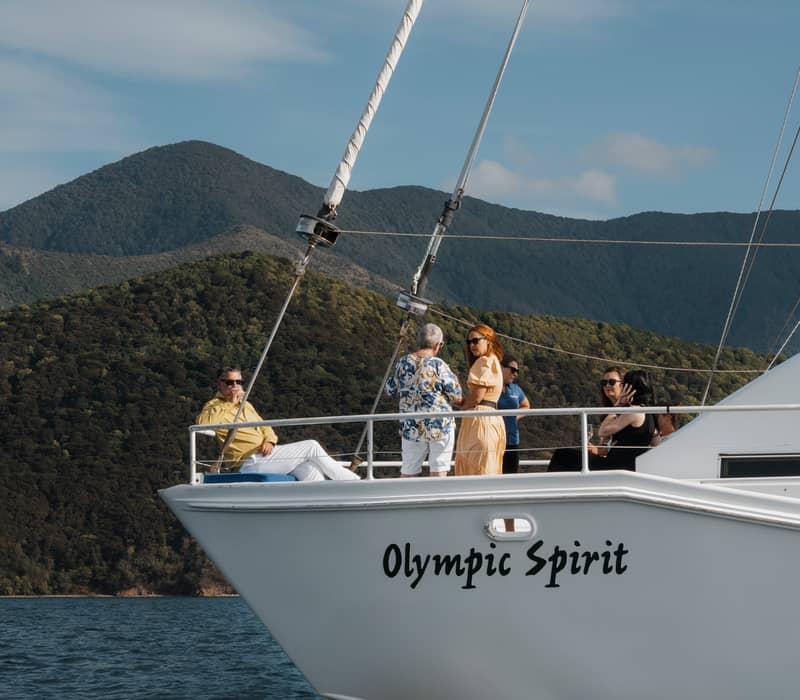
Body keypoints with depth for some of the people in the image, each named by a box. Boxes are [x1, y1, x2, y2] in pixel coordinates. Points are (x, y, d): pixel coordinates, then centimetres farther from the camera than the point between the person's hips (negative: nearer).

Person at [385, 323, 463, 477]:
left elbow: (390, 389, 15)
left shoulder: (403, 363, 2)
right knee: (439, 470, 0)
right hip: (440, 425, -4)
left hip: (411, 426, 4)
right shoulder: (438, 365, -11)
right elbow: (456, 397, -8)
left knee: (408, 472, 9)